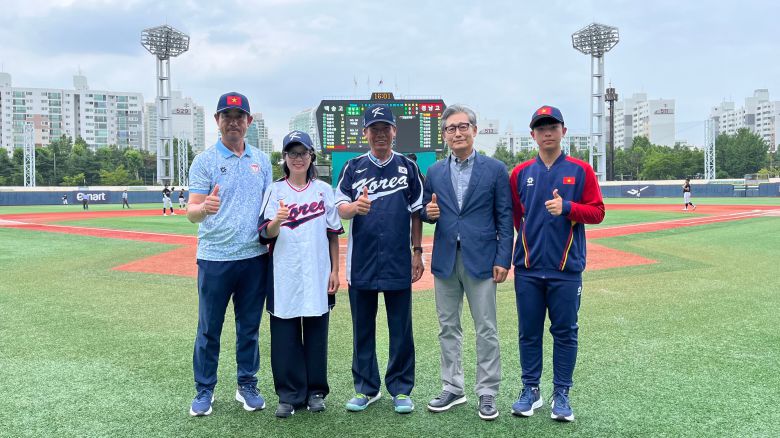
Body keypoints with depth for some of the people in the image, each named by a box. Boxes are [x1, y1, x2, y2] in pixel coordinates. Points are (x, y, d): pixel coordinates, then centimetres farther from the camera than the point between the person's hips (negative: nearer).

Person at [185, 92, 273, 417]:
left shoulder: (261, 160, 10)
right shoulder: (205, 160, -3)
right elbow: (191, 212, -12)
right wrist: (204, 208, -34)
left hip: (255, 258, 3)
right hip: (215, 258, -3)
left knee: (249, 326, 13)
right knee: (209, 329, 6)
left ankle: (247, 385, 27)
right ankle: (204, 390, 21)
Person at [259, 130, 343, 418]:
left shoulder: (324, 190, 6)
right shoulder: (275, 191, 4)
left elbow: (334, 234, 7)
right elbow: (265, 233, -5)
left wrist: (335, 271, 2)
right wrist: (277, 220, -27)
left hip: (317, 276, 1)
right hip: (284, 276, 0)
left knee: (316, 333, 8)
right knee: (285, 335, 3)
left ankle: (315, 392, 23)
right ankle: (289, 395, 16)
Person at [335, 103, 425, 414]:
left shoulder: (407, 167, 7)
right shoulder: (353, 167, 7)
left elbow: (417, 212, 8)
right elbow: (339, 208, 1)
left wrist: (417, 252, 3)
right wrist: (355, 207, -22)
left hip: (398, 261, -1)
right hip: (361, 261, 1)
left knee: (401, 330, 6)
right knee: (362, 328, 10)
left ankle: (401, 390, 19)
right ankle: (366, 388, 24)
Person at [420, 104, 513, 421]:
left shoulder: (495, 169, -1)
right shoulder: (435, 172, 8)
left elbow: (505, 218, -2)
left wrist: (502, 260, -8)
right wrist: (429, 212, -10)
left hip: (481, 261, -3)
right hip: (444, 261, 3)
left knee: (486, 330, 3)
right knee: (448, 328, 11)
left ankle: (487, 392, 17)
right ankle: (452, 388, 25)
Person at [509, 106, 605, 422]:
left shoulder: (581, 170, 2)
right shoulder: (521, 172, 7)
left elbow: (597, 212, -2)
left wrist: (567, 207, -17)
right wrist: (528, 241, 6)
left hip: (566, 268, -2)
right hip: (527, 268, 2)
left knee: (565, 333, 5)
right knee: (529, 332, 9)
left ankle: (561, 395, 18)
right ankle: (530, 390, 22)